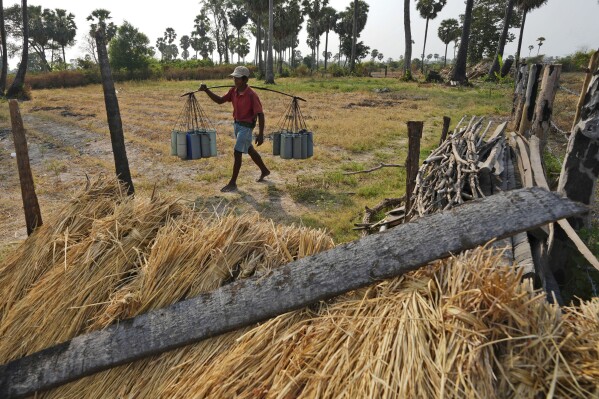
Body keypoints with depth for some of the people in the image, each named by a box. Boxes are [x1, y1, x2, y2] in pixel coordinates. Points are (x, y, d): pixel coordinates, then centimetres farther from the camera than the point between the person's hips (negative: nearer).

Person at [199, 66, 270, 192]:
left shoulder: (251, 95, -22)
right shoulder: (233, 91, -1)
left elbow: (260, 114, -22)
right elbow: (220, 100, 5)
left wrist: (261, 134, -25)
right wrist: (206, 90, -9)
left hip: (246, 126, -8)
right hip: (237, 124, 8)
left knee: (237, 153, -8)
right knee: (250, 150, 20)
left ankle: (232, 183, 3)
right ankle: (264, 171, 40)